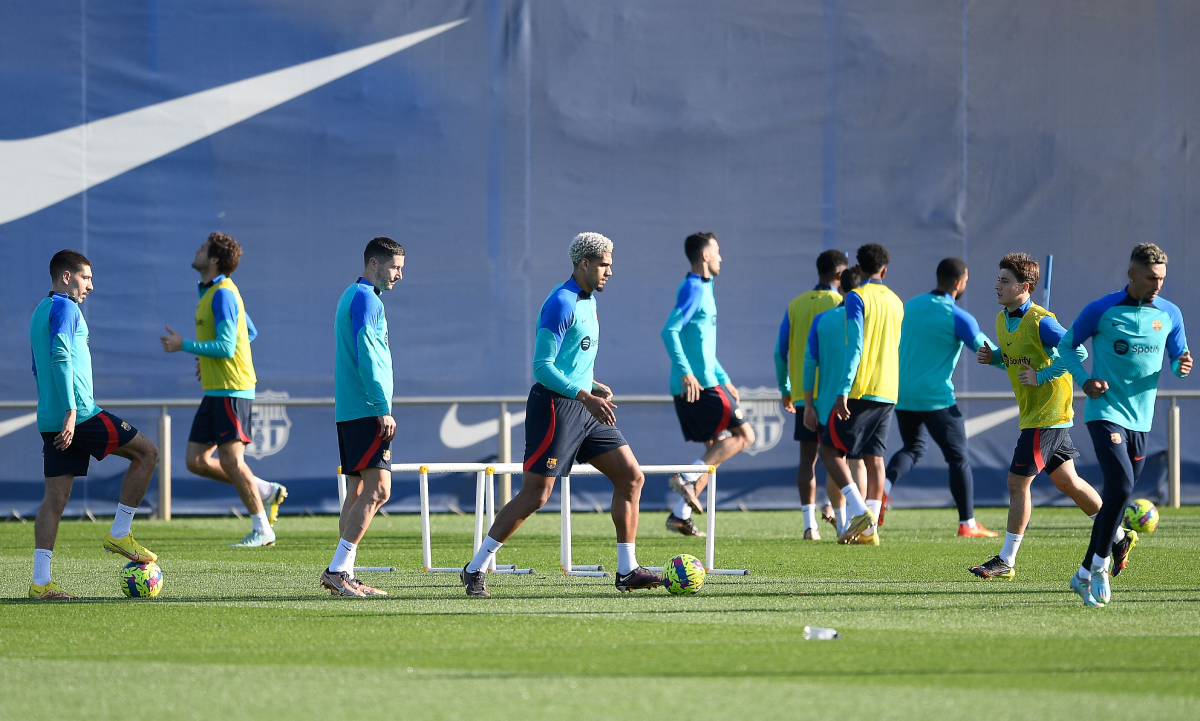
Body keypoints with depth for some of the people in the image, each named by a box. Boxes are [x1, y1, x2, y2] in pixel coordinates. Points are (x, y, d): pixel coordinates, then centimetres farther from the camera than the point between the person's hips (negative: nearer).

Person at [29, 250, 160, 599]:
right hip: (80, 413, -9)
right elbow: (60, 358, -20)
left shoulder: (40, 311, 21)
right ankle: (119, 534, 1)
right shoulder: (64, 308, -8)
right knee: (147, 453, 2)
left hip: (51, 421, 9)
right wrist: (71, 410, -25)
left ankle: (41, 581, -3)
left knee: (56, 496, 5)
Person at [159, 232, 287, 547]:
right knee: (196, 460, 5)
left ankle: (262, 529, -2)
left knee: (230, 460, -9)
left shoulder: (222, 294, -15)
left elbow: (225, 347, -22)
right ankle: (266, 491, 12)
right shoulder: (213, 292, 16)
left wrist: (184, 346, -16)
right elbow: (250, 333, 27)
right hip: (216, 391, 10)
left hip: (231, 389, -10)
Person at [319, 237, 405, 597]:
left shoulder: (352, 296, 20)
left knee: (358, 491, 10)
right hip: (366, 412, -10)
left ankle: (343, 575, 7)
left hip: (349, 413, 10)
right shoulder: (366, 299, -11)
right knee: (377, 489, -13)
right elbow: (367, 357, -18)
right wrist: (384, 409, -20)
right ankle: (338, 570, -17)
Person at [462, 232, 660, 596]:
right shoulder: (561, 304, -15)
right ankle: (476, 569, 2)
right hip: (555, 406, -9)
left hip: (583, 408, 9)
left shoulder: (588, 301, 14)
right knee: (535, 495, -8)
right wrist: (586, 397, -24)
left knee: (631, 477, 4)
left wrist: (595, 388, 12)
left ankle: (627, 571, 8)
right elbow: (543, 367, -20)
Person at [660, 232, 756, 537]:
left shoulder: (703, 289, 20)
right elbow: (670, 331, -22)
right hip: (698, 384, -10)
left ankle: (680, 515, 6)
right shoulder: (694, 289, -10)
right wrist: (686, 372, -28)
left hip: (704, 383, 10)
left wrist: (724, 380, 30)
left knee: (716, 448, 11)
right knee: (744, 434, -8)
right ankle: (687, 478, -14)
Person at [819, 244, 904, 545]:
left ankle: (860, 512, -12)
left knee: (830, 449, 1)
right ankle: (868, 529, 3)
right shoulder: (896, 302, 14)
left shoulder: (857, 297, -7)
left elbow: (855, 347, -16)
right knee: (874, 458, 7)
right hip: (888, 392, 6)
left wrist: (843, 391, -18)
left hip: (861, 389, -6)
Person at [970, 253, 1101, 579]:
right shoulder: (1003, 320, 9)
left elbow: (1076, 351, -22)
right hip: (1033, 414, 10)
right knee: (1067, 481, 16)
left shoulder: (1040, 321, -19)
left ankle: (1006, 561, 0)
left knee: (1017, 483, -7)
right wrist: (993, 357, 3)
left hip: (1046, 415, -10)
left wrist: (1042, 376, -22)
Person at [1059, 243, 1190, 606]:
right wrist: (1084, 380, -11)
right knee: (1121, 485, -20)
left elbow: (1176, 358, 13)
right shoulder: (1101, 311, -6)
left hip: (1140, 419, 5)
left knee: (1118, 491, 7)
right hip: (1105, 412, -5)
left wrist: (1181, 366, -12)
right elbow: (1066, 345, 5)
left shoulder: (1169, 314, 5)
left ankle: (1086, 574, 20)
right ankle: (1099, 566, -8)